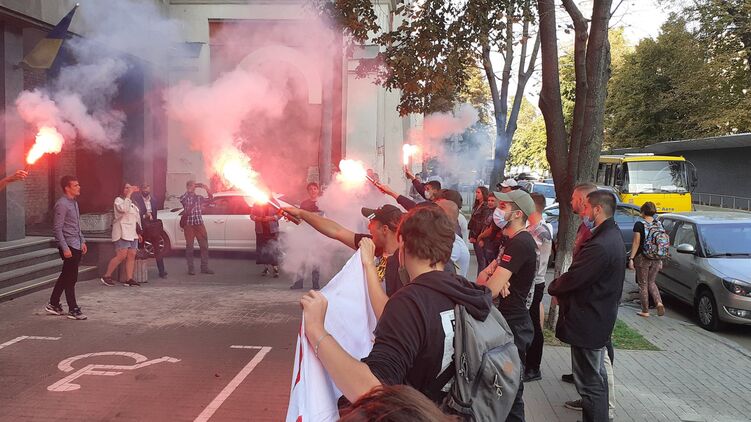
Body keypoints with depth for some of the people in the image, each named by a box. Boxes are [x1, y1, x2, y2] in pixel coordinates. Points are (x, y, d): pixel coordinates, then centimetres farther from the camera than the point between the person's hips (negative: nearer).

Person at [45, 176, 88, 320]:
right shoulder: (62, 204, -15)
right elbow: (57, 228, -18)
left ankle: (53, 304, 26)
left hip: (77, 246, 9)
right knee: (71, 278, -2)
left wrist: (82, 241, 17)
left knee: (65, 277, 16)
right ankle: (73, 309, 6)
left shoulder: (74, 202, 14)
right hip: (68, 246, -9)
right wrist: (65, 248, -20)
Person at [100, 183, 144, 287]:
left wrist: (138, 233, 23)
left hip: (133, 233, 8)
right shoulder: (118, 200, -1)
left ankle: (129, 279, -1)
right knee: (121, 256, -14)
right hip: (122, 233, -8)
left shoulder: (133, 203, 23)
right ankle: (106, 276, -4)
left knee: (131, 256, -1)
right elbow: (124, 208, -23)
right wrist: (129, 195, -19)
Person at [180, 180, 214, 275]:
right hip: (189, 224, -3)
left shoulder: (199, 197, 13)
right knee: (189, 246, 0)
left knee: (204, 246, 2)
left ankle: (204, 267, 9)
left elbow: (210, 198, 6)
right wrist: (189, 191, -23)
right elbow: (182, 200, -21)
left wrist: (206, 189, -8)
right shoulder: (185, 197, 1)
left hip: (199, 224, 4)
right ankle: (191, 268, 6)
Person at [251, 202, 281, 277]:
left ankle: (275, 269, -2)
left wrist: (271, 218, -18)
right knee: (263, 250, 7)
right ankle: (266, 268, 19)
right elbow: (252, 215, 6)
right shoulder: (256, 204, 4)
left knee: (273, 251, -6)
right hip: (261, 231, 3)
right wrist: (258, 218, -15)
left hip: (272, 231, -3)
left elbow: (279, 214, -1)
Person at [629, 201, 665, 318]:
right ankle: (659, 303, -4)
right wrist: (661, 260, 16)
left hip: (642, 258, -5)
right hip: (656, 259, 5)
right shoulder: (659, 224, 4)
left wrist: (631, 258, -8)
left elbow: (636, 243, -13)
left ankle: (645, 311, 12)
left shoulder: (639, 225, -11)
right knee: (651, 283, 19)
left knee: (643, 284, 7)